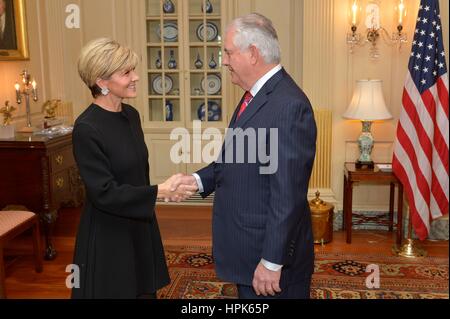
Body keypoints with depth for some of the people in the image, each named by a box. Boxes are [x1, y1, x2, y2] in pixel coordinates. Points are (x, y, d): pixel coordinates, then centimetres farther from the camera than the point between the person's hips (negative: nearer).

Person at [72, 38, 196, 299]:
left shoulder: (131, 114, 2)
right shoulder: (87, 128, -21)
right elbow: (104, 192, -21)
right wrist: (160, 192, -23)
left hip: (140, 227, 7)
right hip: (108, 236, -7)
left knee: (145, 290, 18)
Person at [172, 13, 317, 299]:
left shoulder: (289, 105, -24)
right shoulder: (255, 95, 8)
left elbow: (287, 195, -25)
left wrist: (271, 262, -21)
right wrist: (199, 179, -1)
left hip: (270, 252, -9)